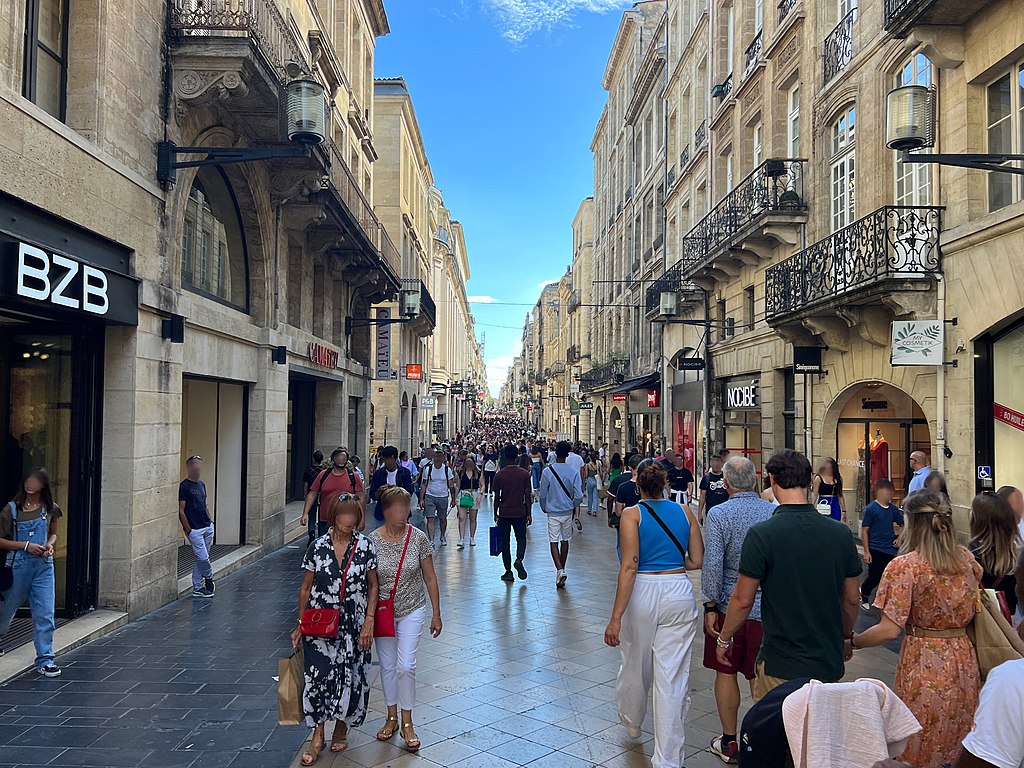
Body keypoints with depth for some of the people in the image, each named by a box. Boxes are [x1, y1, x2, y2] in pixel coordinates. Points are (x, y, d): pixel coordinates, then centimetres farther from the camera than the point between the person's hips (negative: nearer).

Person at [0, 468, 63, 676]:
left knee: (45, 615, -1)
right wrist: (25, 545, -16)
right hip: (19, 566, -2)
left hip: (44, 566, 2)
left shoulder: (50, 509, 2)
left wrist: (50, 545, -3)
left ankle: (45, 660, 7)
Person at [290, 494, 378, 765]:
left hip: (353, 626, 0)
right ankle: (317, 737, 15)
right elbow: (306, 588, 4)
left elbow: (373, 586, 2)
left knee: (350, 678, 9)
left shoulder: (365, 546, -6)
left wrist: (369, 621, -5)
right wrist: (300, 625, 6)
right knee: (317, 677, -3)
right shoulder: (318, 547, -5)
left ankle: (341, 729, 33)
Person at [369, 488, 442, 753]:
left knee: (406, 666, -6)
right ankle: (391, 718, 31)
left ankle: (407, 724, 12)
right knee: (387, 666, 12)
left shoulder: (418, 538, -12)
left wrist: (436, 614, 0)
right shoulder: (372, 540, -13)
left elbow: (430, 578, -3)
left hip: (412, 611, -1)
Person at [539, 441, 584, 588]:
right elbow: (578, 495, -6)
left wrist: (544, 508, 15)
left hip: (553, 512, -2)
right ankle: (561, 570, 27)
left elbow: (542, 494, -4)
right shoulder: (574, 471, -7)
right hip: (568, 511, 3)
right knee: (565, 541, 16)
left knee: (554, 542, 1)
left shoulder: (547, 471, -12)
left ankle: (560, 570, -17)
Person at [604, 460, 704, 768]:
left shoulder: (632, 514, -7)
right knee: (672, 676, 4)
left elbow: (629, 567, -15)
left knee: (635, 665, 21)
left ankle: (631, 721, 47)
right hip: (679, 595, 2)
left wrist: (616, 618, -16)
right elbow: (696, 561, 4)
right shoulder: (684, 512, 3)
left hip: (643, 593, -2)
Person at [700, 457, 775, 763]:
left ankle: (729, 742, 21)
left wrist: (710, 606, -9)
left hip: (728, 606, -2)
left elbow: (712, 565, -17)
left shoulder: (718, 515, -14)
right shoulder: (775, 513, -4)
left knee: (725, 673, 12)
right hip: (767, 608, 3)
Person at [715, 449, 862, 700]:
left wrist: (724, 639, 6)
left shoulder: (761, 534, -17)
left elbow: (743, 600, -11)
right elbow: (852, 599, 7)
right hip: (829, 664, 5)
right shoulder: (841, 533, -3)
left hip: (780, 666, -4)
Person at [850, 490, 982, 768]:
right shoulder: (966, 558, 2)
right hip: (964, 663, 6)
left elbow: (889, 630, -20)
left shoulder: (905, 566, -17)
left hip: (924, 665, -6)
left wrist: (851, 642, -8)